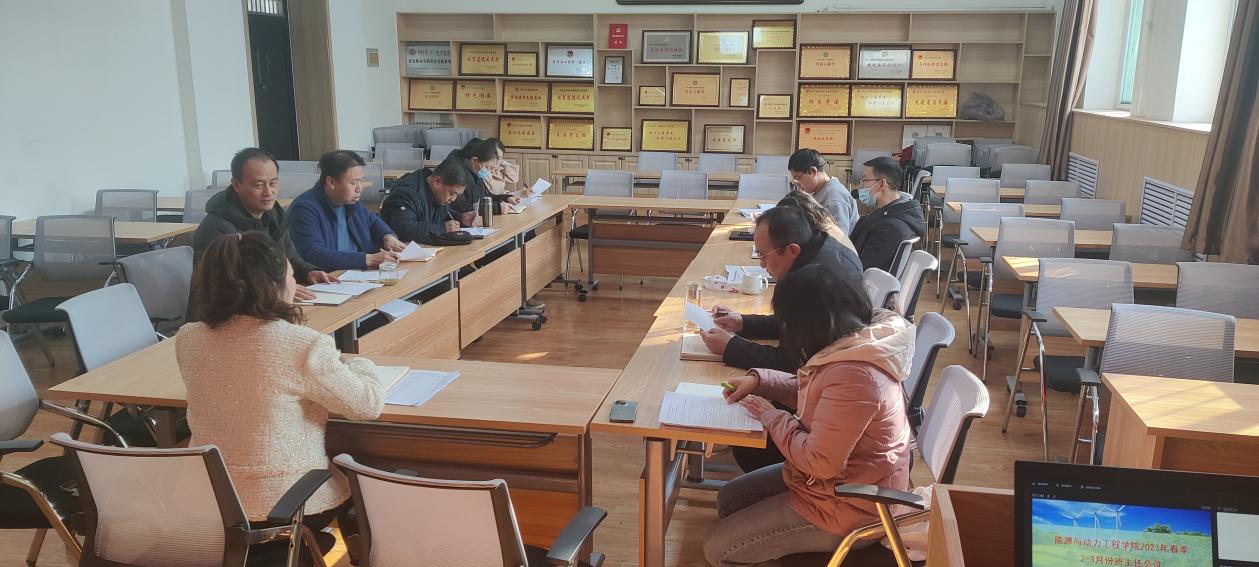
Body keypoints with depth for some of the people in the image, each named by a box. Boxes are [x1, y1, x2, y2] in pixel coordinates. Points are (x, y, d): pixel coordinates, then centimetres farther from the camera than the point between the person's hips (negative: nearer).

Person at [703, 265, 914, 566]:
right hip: (846, 479, 10)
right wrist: (758, 380, 1)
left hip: (848, 506, -10)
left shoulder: (852, 375, -34)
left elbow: (819, 462, -29)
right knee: (729, 500, 18)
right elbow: (810, 391, 15)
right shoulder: (855, 338, -2)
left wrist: (771, 417, -15)